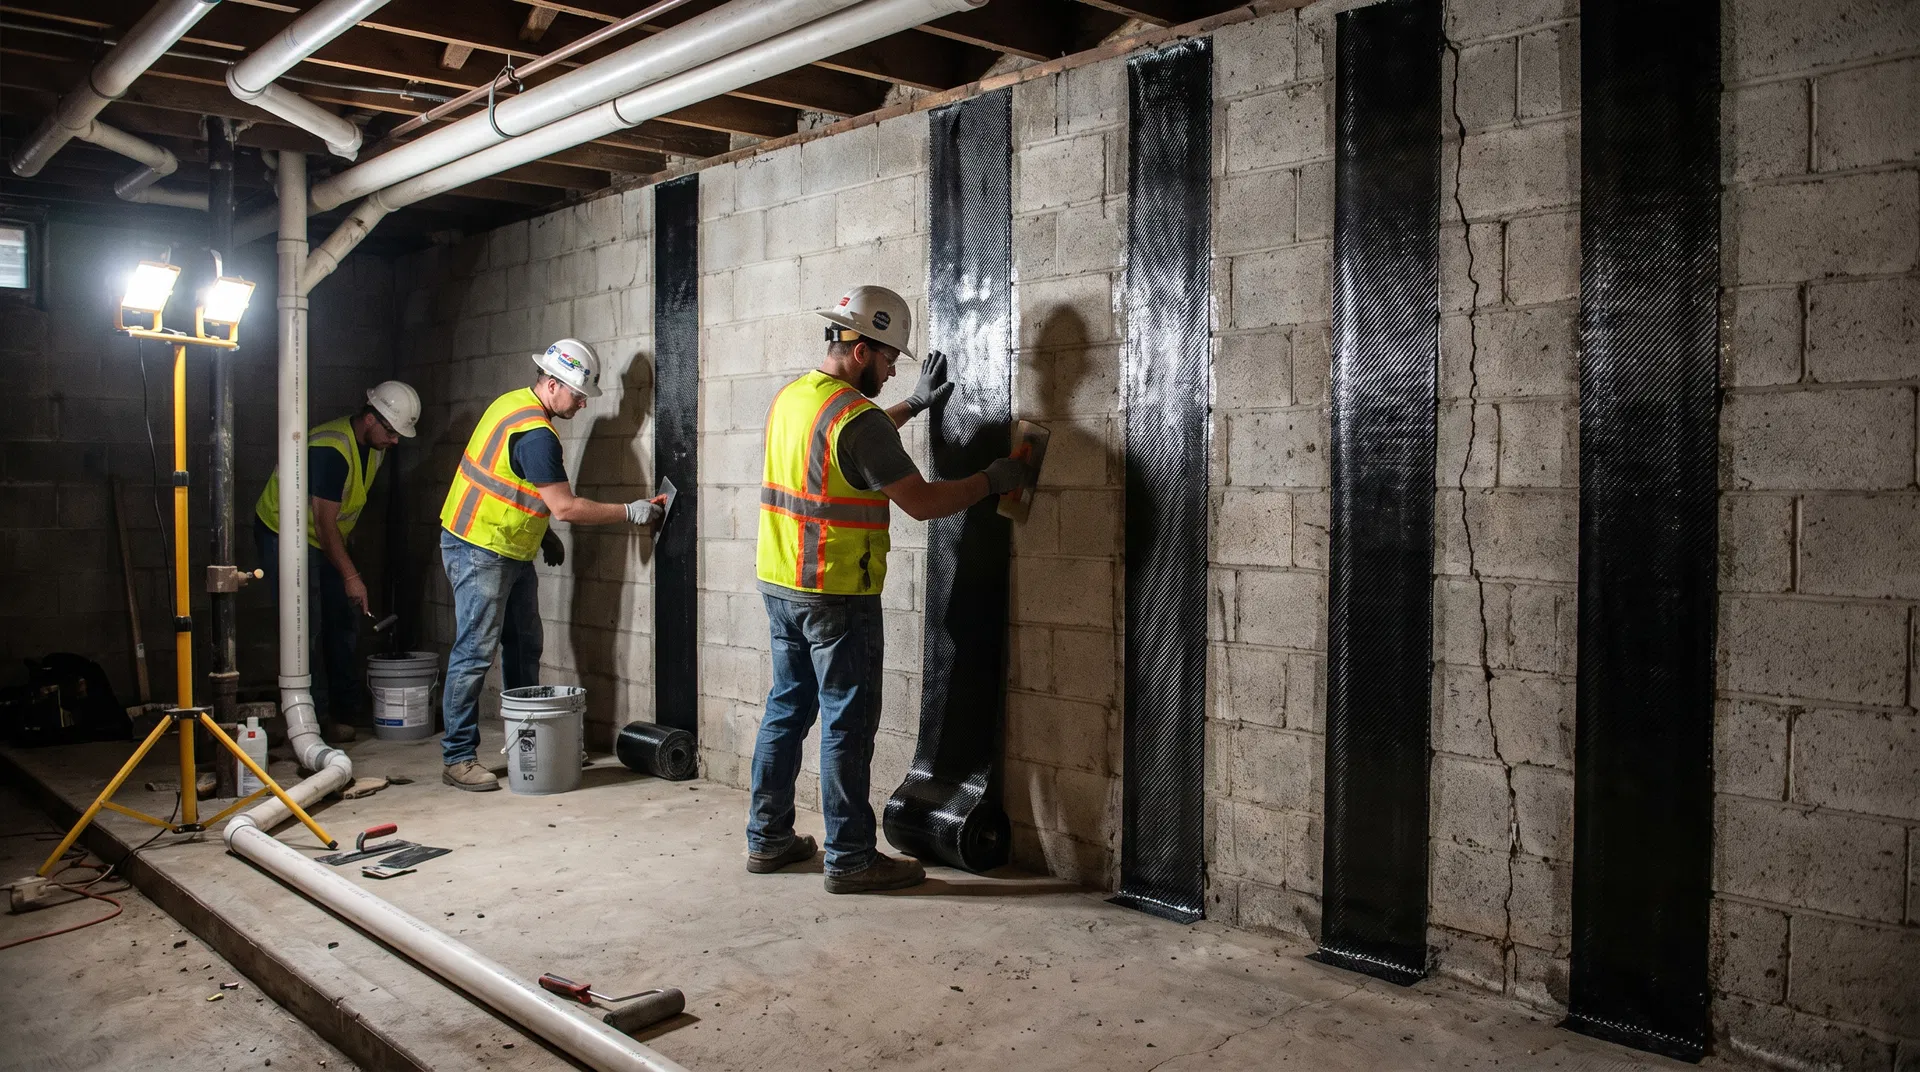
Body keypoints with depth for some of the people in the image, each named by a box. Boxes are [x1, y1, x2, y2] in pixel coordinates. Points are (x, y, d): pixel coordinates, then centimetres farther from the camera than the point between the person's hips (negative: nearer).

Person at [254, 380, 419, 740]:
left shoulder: (375, 445, -2)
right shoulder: (331, 449, -30)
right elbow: (324, 521, -28)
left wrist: (347, 553, 16)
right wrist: (350, 575, -26)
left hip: (327, 539, 9)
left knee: (345, 620, 7)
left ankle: (346, 708, 14)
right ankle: (318, 716, -7)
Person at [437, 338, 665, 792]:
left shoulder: (514, 402, 7)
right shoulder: (535, 433, -23)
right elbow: (565, 507, -23)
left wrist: (544, 532, 18)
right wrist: (631, 511, -15)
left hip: (510, 551, 10)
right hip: (480, 552, -10)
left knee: (524, 648, 13)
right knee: (474, 654, -6)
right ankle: (457, 758, 1)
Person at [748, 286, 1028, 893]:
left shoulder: (790, 397, 10)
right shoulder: (856, 417, -19)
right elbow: (922, 503, -18)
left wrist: (913, 405, 31)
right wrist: (992, 480, -5)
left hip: (779, 584, 9)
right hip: (836, 595, -9)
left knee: (788, 707, 17)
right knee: (847, 723, 0)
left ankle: (768, 839, 25)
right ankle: (850, 859, 8)